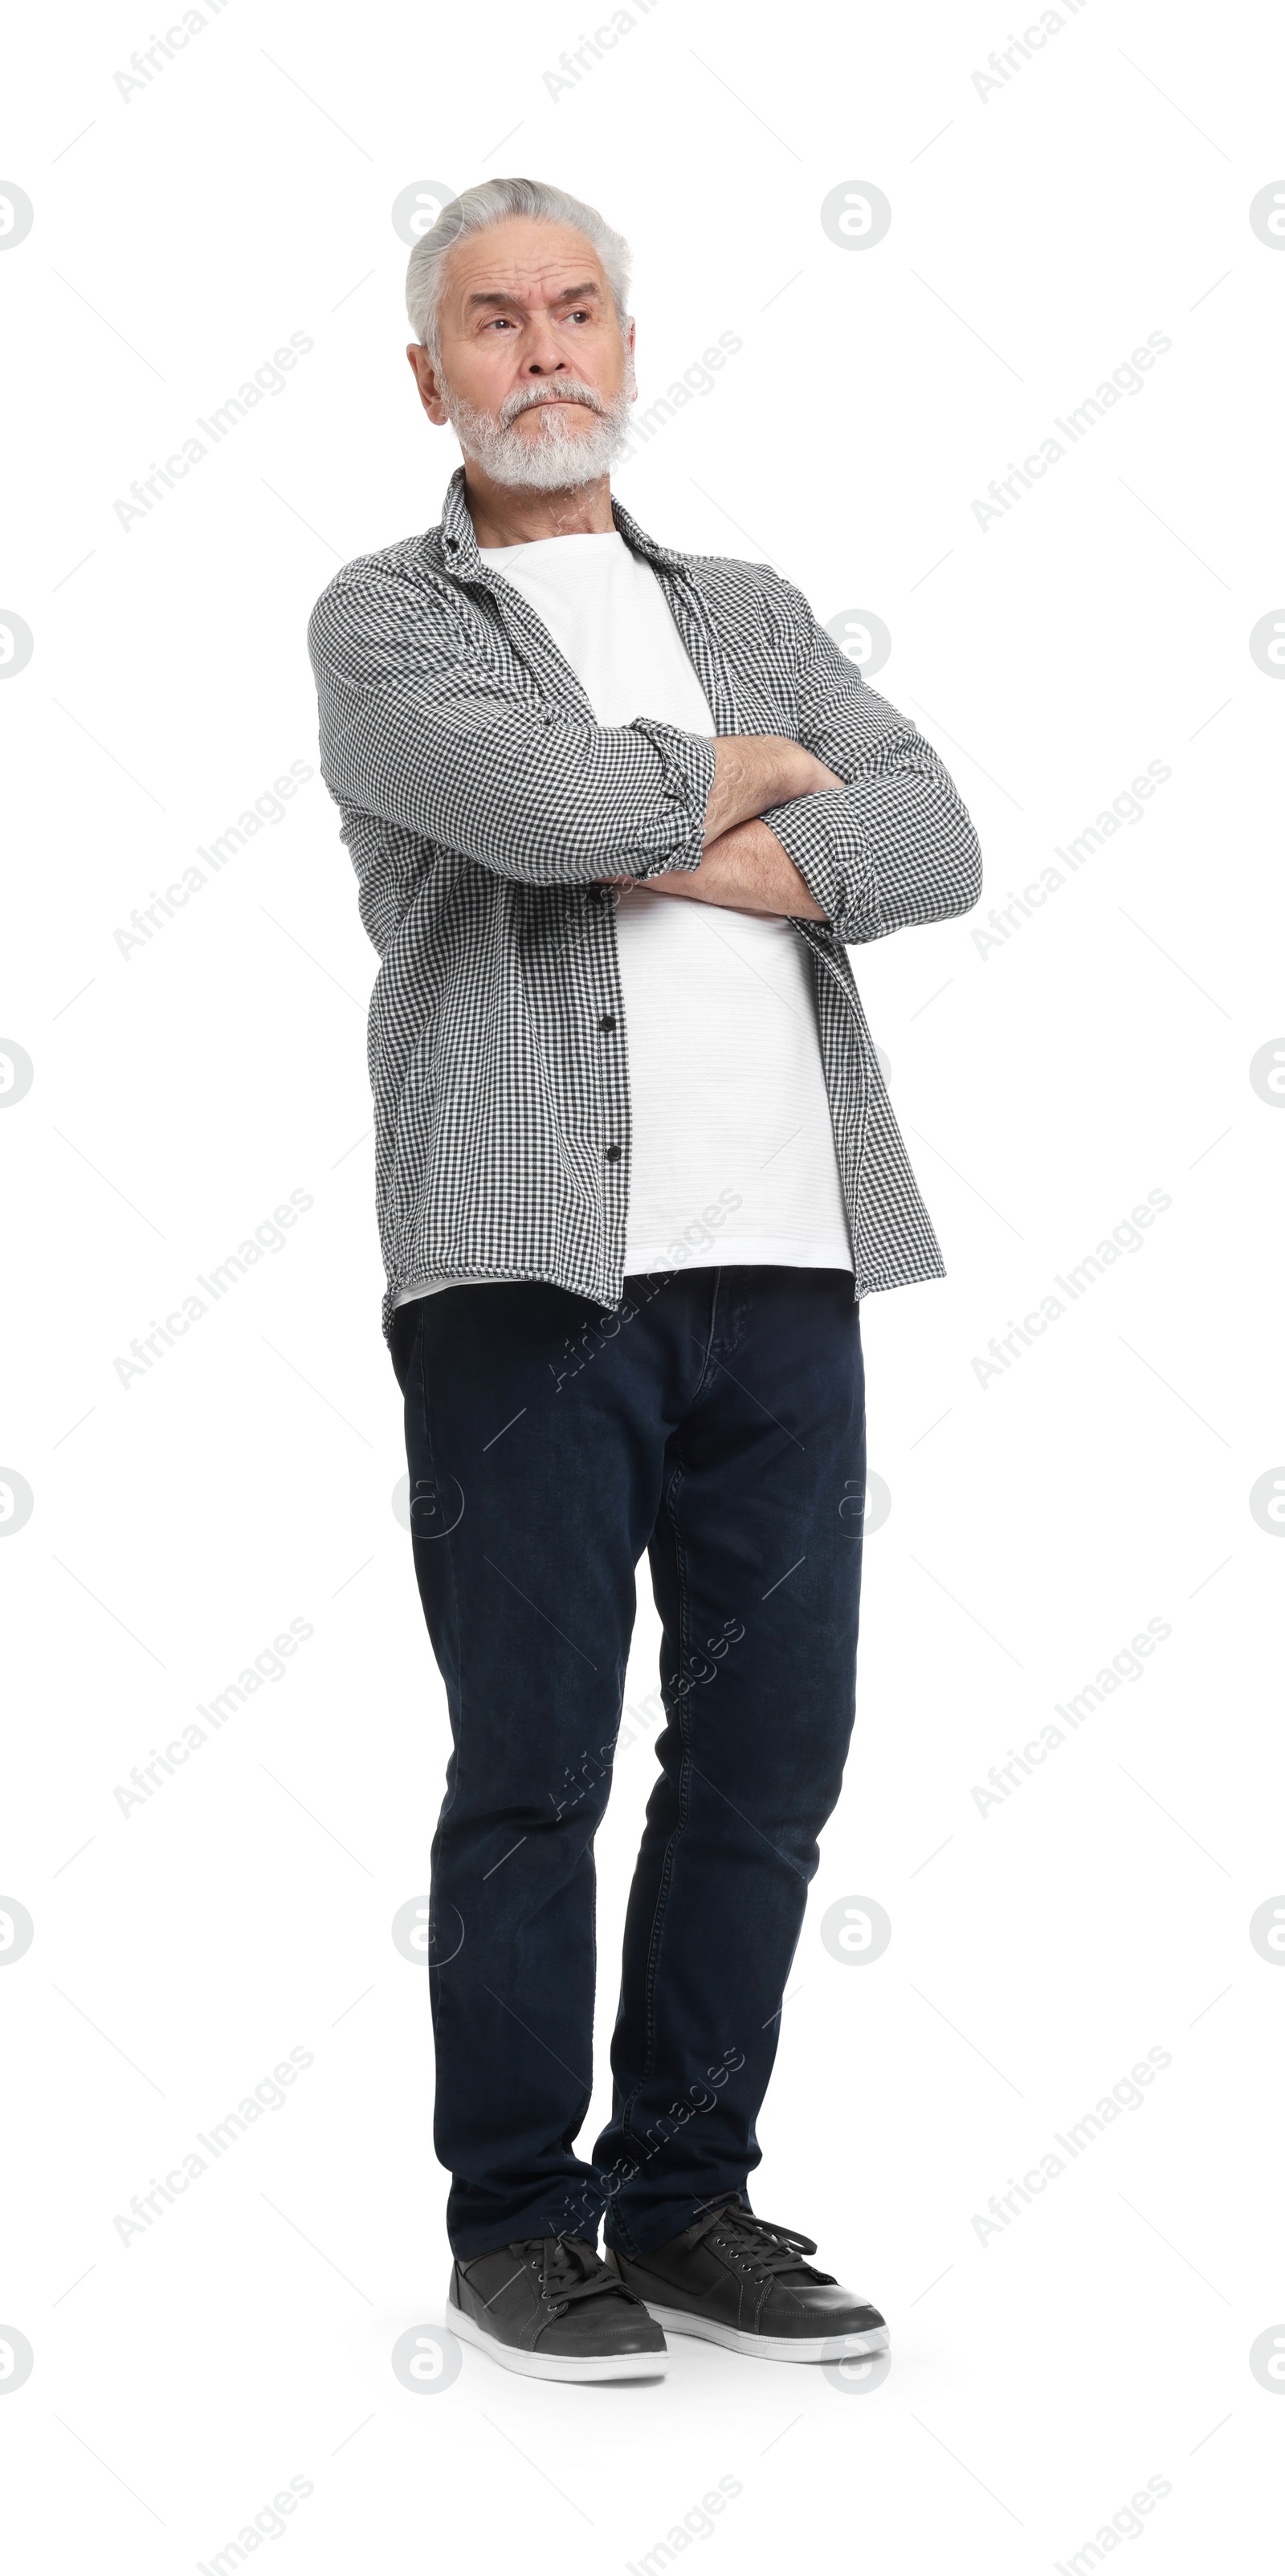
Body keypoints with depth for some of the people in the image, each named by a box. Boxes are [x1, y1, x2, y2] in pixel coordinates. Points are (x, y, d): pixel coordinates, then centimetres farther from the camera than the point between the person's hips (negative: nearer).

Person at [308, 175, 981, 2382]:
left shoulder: (753, 610, 20)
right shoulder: (383, 623, 5)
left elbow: (939, 845, 5)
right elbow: (573, 806, -15)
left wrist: (692, 855, -7)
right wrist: (756, 771, 3)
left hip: (784, 1255, 5)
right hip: (532, 1267, -5)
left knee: (770, 1756, 8)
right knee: (533, 1772, 1)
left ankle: (687, 2202, 21)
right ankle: (517, 2226, 15)